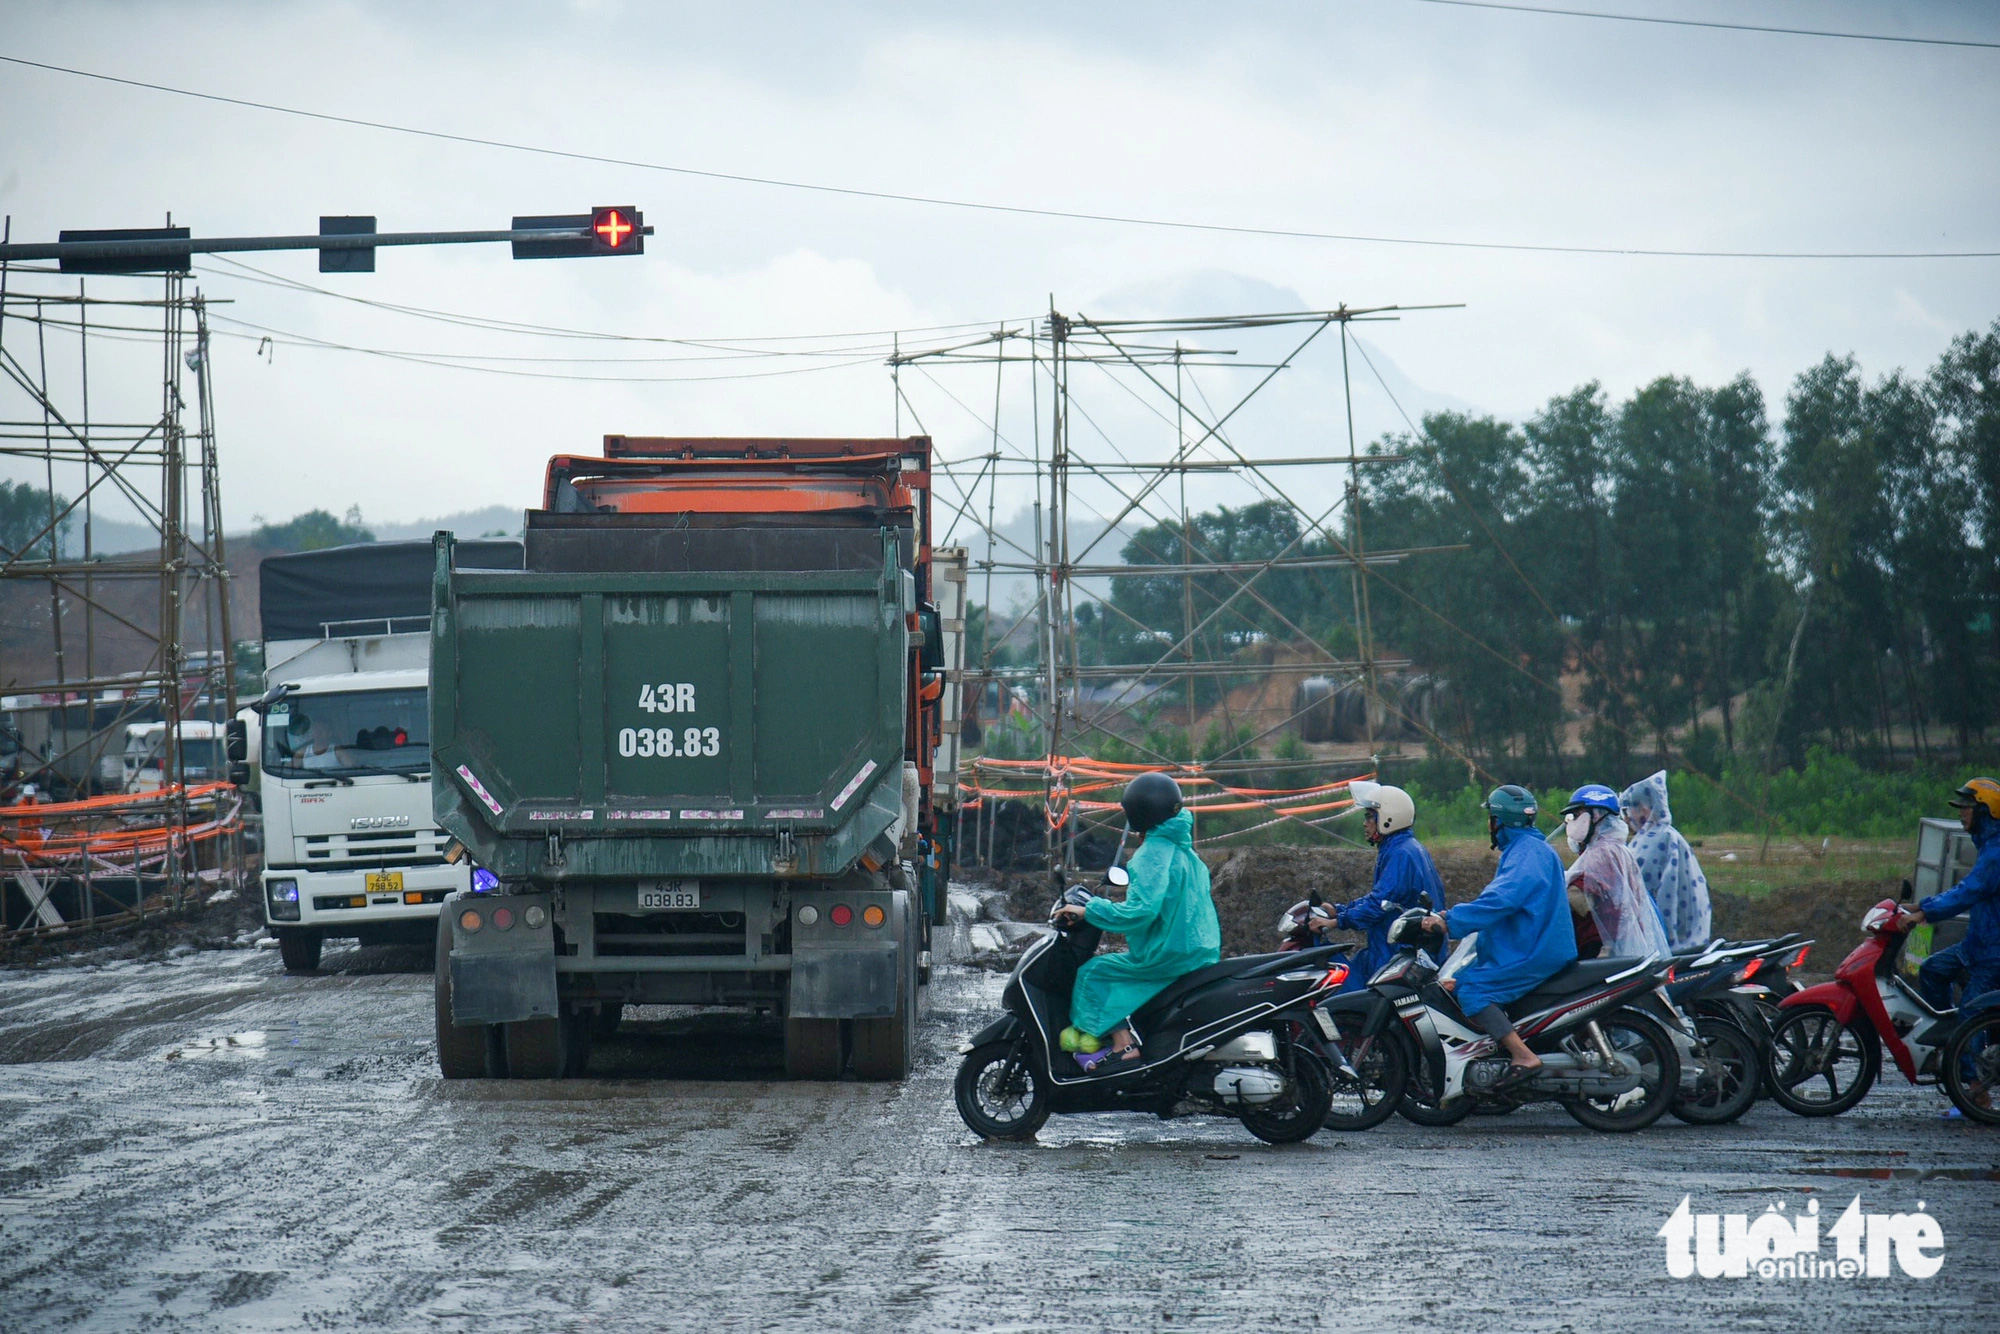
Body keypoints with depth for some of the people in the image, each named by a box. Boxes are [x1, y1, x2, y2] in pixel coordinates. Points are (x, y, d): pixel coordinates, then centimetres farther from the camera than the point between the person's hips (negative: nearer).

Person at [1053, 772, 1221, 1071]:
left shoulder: (1153, 853, -16)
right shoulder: (1185, 850, 14)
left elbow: (1141, 910, -27)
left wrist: (1087, 911, -19)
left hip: (1168, 955, -10)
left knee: (1093, 972, -3)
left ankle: (1123, 1045, -16)